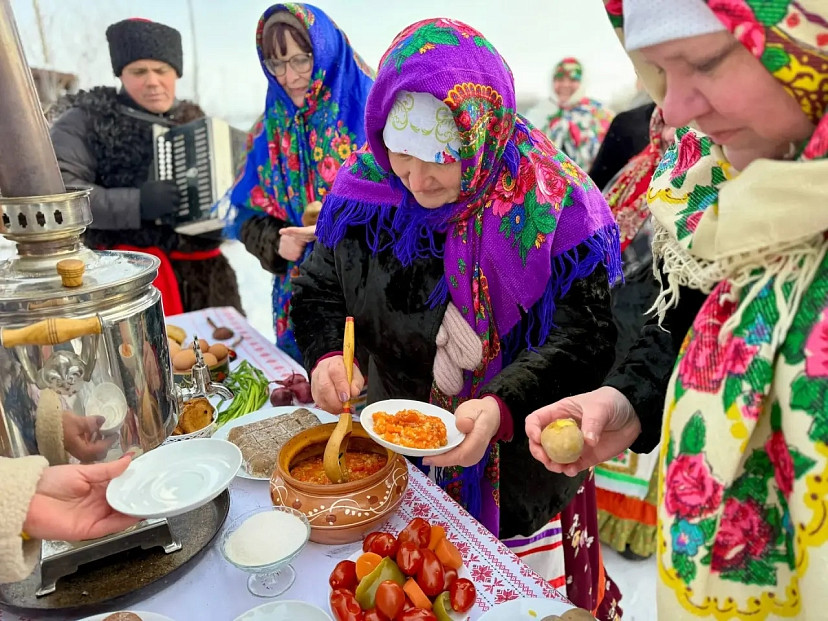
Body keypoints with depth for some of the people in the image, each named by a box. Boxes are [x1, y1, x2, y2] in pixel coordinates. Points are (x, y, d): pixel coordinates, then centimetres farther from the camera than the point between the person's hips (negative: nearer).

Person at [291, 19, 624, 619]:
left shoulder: (552, 203, -18)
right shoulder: (363, 188, -8)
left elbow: (584, 335, -20)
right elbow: (318, 292, 2)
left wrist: (502, 408, -34)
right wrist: (326, 355, -18)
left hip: (519, 473, -2)